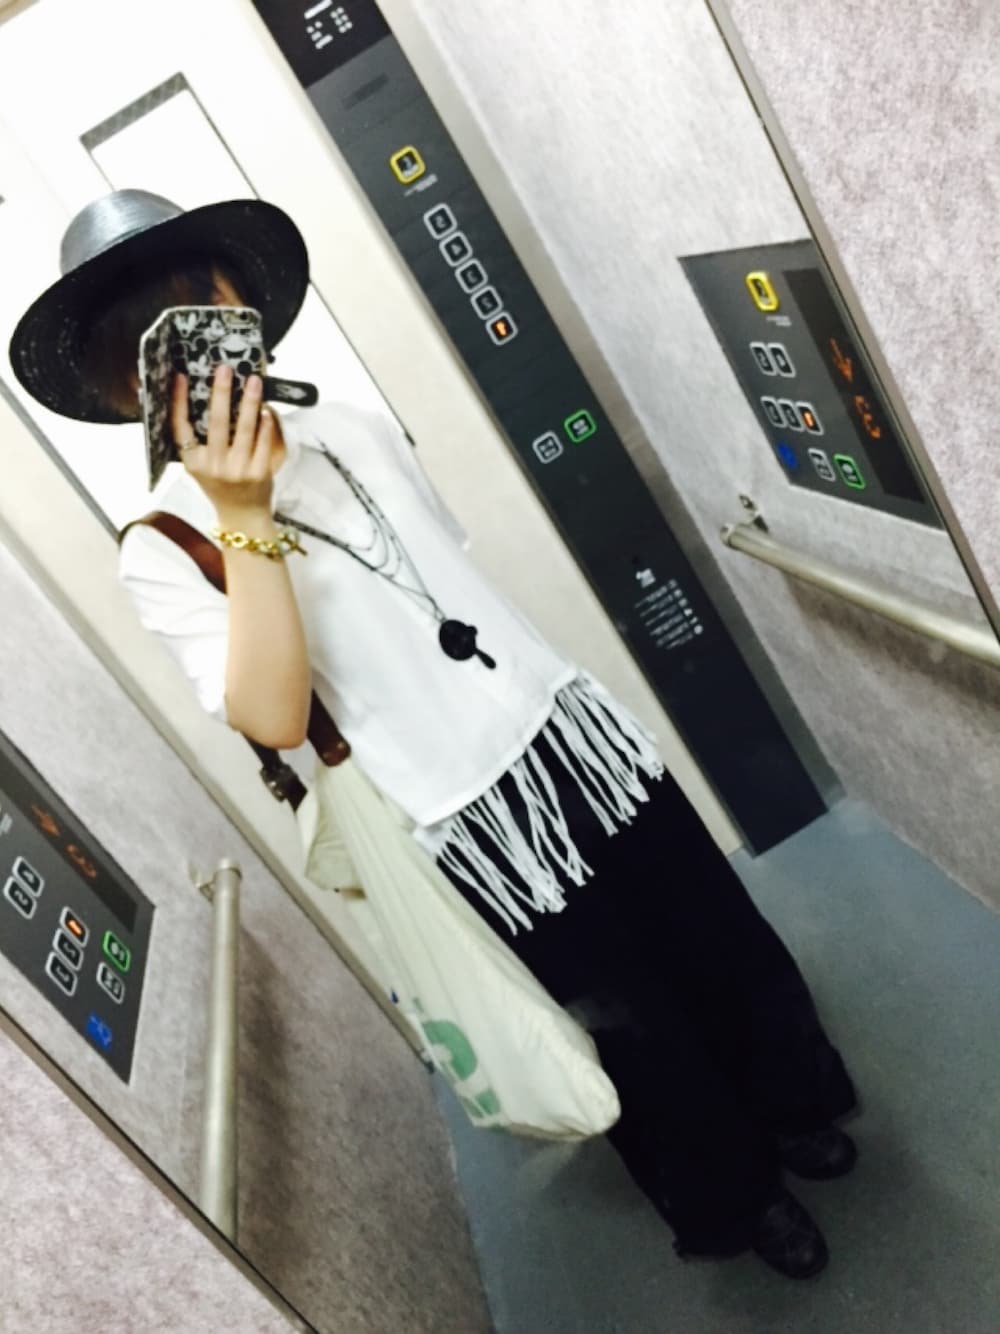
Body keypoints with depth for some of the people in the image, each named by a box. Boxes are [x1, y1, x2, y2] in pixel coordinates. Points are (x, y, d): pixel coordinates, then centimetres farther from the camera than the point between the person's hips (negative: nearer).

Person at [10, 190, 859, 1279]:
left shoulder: (354, 431, 6)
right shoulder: (165, 549, -10)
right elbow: (272, 720, -23)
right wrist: (244, 521, -27)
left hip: (578, 731, 6)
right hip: (481, 825, -5)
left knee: (727, 946, 19)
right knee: (637, 1028, 13)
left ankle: (796, 1108, 51)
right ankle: (734, 1202, 45)